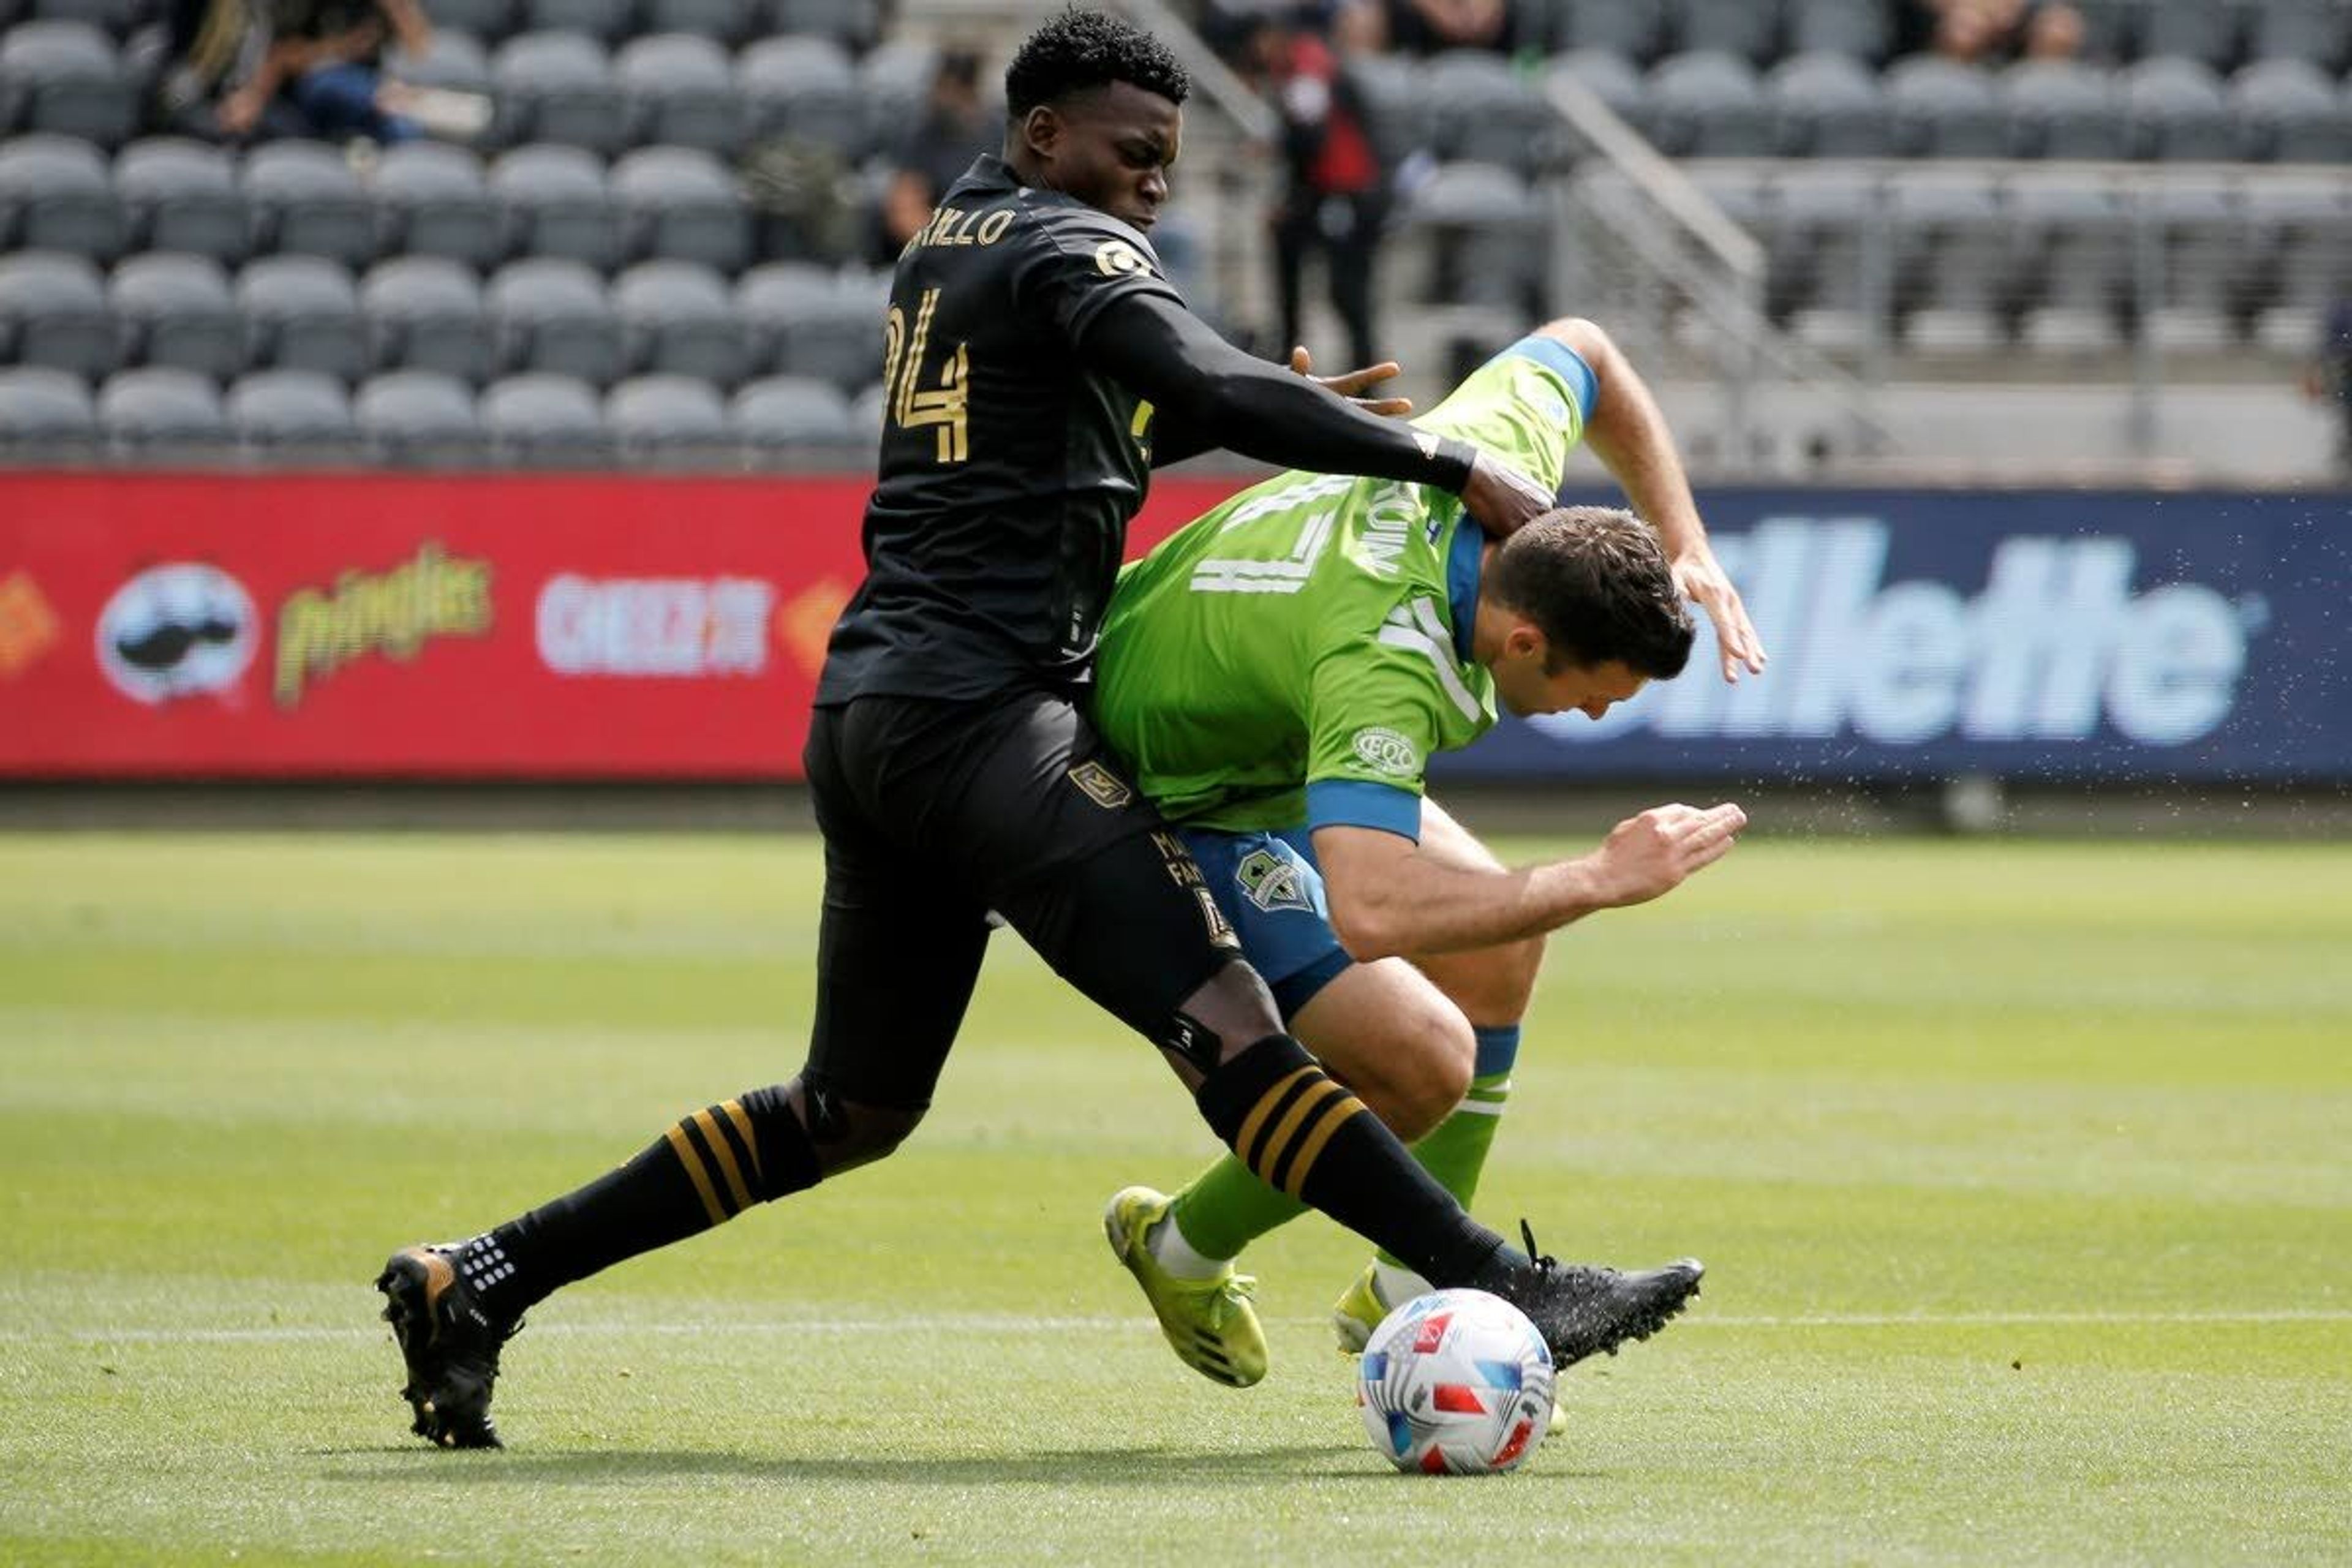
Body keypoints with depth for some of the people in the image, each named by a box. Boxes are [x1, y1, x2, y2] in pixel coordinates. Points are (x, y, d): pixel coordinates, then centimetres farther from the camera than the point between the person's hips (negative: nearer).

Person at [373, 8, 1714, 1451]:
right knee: (1223, 1019, -20)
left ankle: (476, 1282, 16)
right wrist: (1454, 466, -18)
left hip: (866, 720, 9)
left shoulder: (948, 244, 23)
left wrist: (1286, 412, 24)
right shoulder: (1064, 248, -4)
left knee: (851, 1113, 17)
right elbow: (1214, 390, -21)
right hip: (983, 717, -9)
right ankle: (1504, 1291, -29)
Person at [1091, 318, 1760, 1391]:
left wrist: (1684, 547, -1)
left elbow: (1577, 351, 8)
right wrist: (1600, 880, -49)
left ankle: (1405, 1300, 22)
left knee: (1499, 948, 13)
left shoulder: (1499, 453, -18)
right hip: (1162, 809, -10)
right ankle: (1182, 1254, 10)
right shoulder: (1387, 661, -43)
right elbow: (1367, 911, -56)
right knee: (1424, 1059, -18)